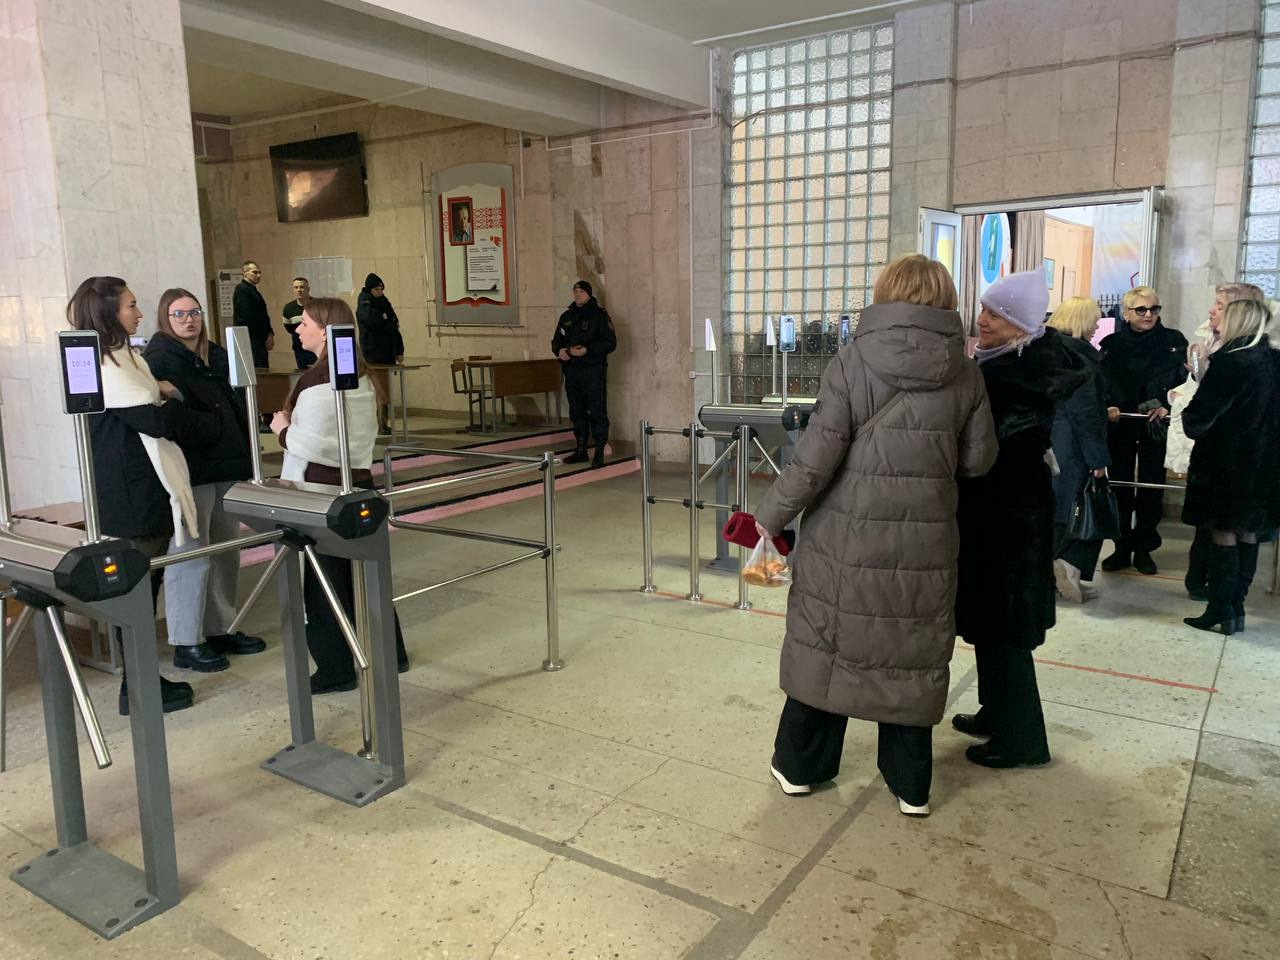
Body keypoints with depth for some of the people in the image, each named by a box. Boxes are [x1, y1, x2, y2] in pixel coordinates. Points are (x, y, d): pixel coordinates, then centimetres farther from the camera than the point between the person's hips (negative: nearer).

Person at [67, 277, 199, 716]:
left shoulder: (126, 357, 16)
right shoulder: (102, 366, -14)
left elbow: (165, 423, 19)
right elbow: (157, 421, -20)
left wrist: (164, 400, -1)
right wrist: (172, 398, 0)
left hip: (147, 490, 9)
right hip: (131, 495, -9)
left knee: (145, 586, 13)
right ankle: (136, 689, 8)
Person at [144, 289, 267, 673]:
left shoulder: (215, 356, 16)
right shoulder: (158, 360, -7)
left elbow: (235, 404, 23)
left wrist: (246, 436, 10)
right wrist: (216, 428, -16)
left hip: (227, 467, 8)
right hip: (189, 472, -8)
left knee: (226, 551, 12)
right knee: (190, 555, -4)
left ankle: (220, 630, 23)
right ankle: (187, 644, 5)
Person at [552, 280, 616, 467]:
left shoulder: (599, 315, -3)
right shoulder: (567, 316, 15)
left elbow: (610, 343, -9)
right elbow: (556, 340, 21)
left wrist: (587, 350, -19)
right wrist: (559, 350, -3)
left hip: (593, 369, -6)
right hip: (571, 370, 6)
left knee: (597, 411, -6)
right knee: (576, 411, 11)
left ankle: (599, 453, -1)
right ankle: (580, 450, 21)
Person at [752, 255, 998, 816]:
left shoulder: (852, 363, -11)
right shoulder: (965, 373, -2)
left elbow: (816, 458, -15)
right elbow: (978, 459, 2)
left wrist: (769, 517, -6)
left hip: (847, 536, -2)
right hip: (926, 541, 2)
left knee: (824, 644, 13)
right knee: (914, 652, 15)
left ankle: (799, 765, 28)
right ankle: (911, 786, 28)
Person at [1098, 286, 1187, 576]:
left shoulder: (1173, 342, 3)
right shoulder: (1112, 344, 5)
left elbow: (1176, 378, -10)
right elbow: (1106, 378, -8)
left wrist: (1164, 405, -27)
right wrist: (1109, 405, -26)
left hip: (1156, 424, 0)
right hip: (1120, 424, 1)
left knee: (1151, 487, 5)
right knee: (1120, 485, 5)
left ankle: (1144, 550, 16)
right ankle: (1122, 549, 15)